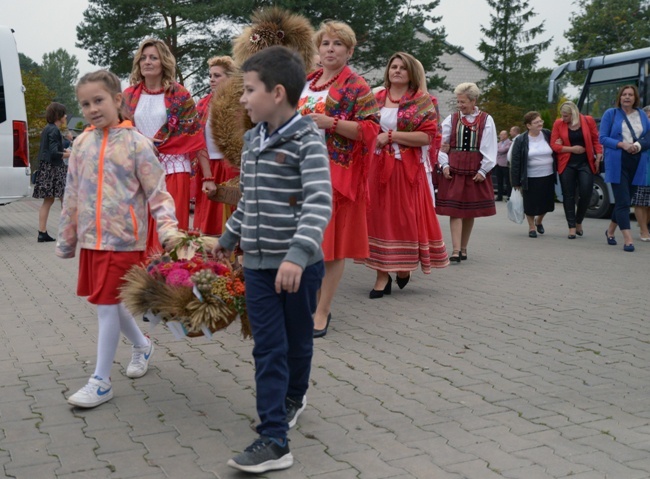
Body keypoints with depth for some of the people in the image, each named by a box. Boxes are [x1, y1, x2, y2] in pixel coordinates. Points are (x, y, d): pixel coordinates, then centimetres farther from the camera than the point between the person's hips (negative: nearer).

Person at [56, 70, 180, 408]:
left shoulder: (135, 143, -8)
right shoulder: (81, 144, 8)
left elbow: (157, 192, -8)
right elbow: (72, 195, 13)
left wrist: (168, 229, -22)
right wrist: (66, 238, 15)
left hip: (122, 240, -6)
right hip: (91, 239, 6)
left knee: (107, 305, -5)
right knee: (109, 302, 16)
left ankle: (100, 383, 5)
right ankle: (142, 345, 41)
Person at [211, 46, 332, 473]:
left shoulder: (307, 140, -14)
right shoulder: (252, 141, 8)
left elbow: (320, 203, -25)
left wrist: (298, 253, -36)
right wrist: (229, 237, 29)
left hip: (300, 264, -5)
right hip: (258, 264, 5)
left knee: (297, 342, 14)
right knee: (268, 349, 3)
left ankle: (293, 397, 40)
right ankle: (274, 440, 8)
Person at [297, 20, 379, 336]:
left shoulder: (356, 87, -3)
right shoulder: (305, 82, 16)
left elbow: (370, 130, -11)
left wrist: (330, 122, -19)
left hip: (335, 173, -6)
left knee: (331, 240, -3)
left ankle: (322, 311, 3)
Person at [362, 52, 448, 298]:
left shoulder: (421, 101, -1)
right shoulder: (377, 99, 11)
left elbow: (427, 136, -11)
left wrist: (391, 135, -14)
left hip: (406, 169, -3)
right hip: (376, 167, 3)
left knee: (405, 217, 1)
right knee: (379, 217, 2)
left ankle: (404, 267, 21)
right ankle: (382, 275, 7)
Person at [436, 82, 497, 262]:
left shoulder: (486, 120, 0)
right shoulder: (451, 119, 3)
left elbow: (489, 148, -2)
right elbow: (442, 144, 5)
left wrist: (483, 170, -6)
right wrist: (444, 164, -6)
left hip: (476, 171, 0)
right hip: (453, 169, 0)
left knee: (470, 210, 8)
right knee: (455, 209, -6)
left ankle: (463, 248, 20)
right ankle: (456, 250, -8)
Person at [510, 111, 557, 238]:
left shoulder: (548, 135, 0)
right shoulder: (521, 140, -8)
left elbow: (555, 152, 10)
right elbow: (515, 162, -6)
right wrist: (516, 182, -7)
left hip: (548, 177, 3)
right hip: (530, 179, -3)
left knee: (546, 203, 9)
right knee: (531, 204, 4)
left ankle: (539, 221, 39)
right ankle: (531, 227, 25)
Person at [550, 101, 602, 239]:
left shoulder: (587, 121, -2)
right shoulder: (558, 123, -2)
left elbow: (596, 140, 3)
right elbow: (554, 145, -2)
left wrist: (598, 157, -5)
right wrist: (571, 149, -11)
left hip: (585, 163, 0)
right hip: (566, 164, 0)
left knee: (586, 194, -6)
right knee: (568, 195, 1)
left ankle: (578, 222, 17)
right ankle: (572, 227, 9)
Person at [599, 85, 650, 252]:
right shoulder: (610, 114, 1)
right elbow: (603, 138, -3)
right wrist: (622, 144, -17)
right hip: (617, 163, -4)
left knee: (624, 199, 12)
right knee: (623, 201, -9)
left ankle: (610, 231, 31)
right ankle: (628, 239, -11)